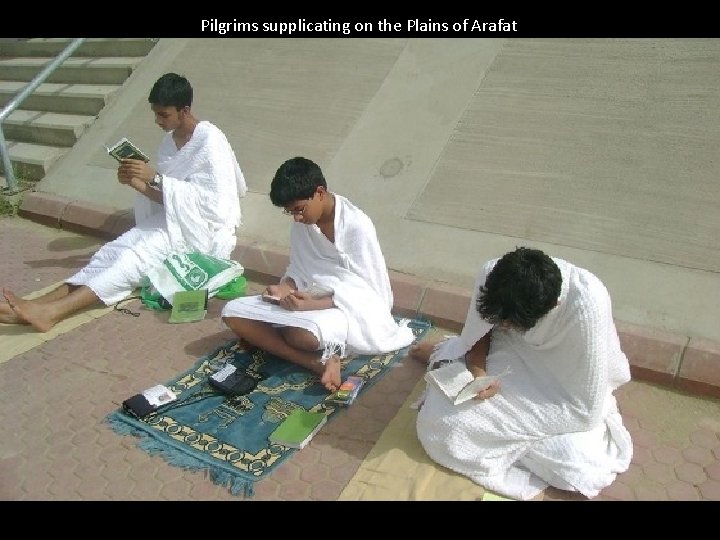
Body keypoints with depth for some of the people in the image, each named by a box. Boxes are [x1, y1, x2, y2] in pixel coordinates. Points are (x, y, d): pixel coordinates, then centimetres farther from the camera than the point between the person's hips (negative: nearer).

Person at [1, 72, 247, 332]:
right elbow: (166, 195, 13)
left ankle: (51, 312, -36)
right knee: (113, 250, -14)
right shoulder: (171, 139, 12)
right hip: (170, 219, 8)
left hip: (201, 226, -8)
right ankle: (38, 305, -24)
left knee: (135, 257, -27)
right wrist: (139, 184, -8)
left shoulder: (210, 142, -13)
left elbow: (212, 202, -21)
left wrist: (155, 177, -22)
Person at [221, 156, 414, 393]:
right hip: (308, 300, 8)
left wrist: (314, 303, -26)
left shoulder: (357, 225, -17)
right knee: (232, 312, -12)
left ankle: (326, 355, -5)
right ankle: (319, 363, -21)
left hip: (350, 306, -8)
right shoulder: (302, 222, 3)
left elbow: (365, 288, -16)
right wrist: (286, 287, -10)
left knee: (303, 334, -42)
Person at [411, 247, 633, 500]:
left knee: (584, 470, -22)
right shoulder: (492, 274, -27)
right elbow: (478, 331, -5)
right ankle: (444, 354, 18)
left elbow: (585, 412, -28)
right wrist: (478, 370, -25)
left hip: (561, 385, -1)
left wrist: (508, 408, -24)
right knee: (438, 420, -19)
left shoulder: (588, 307, -37)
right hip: (506, 361, 1)